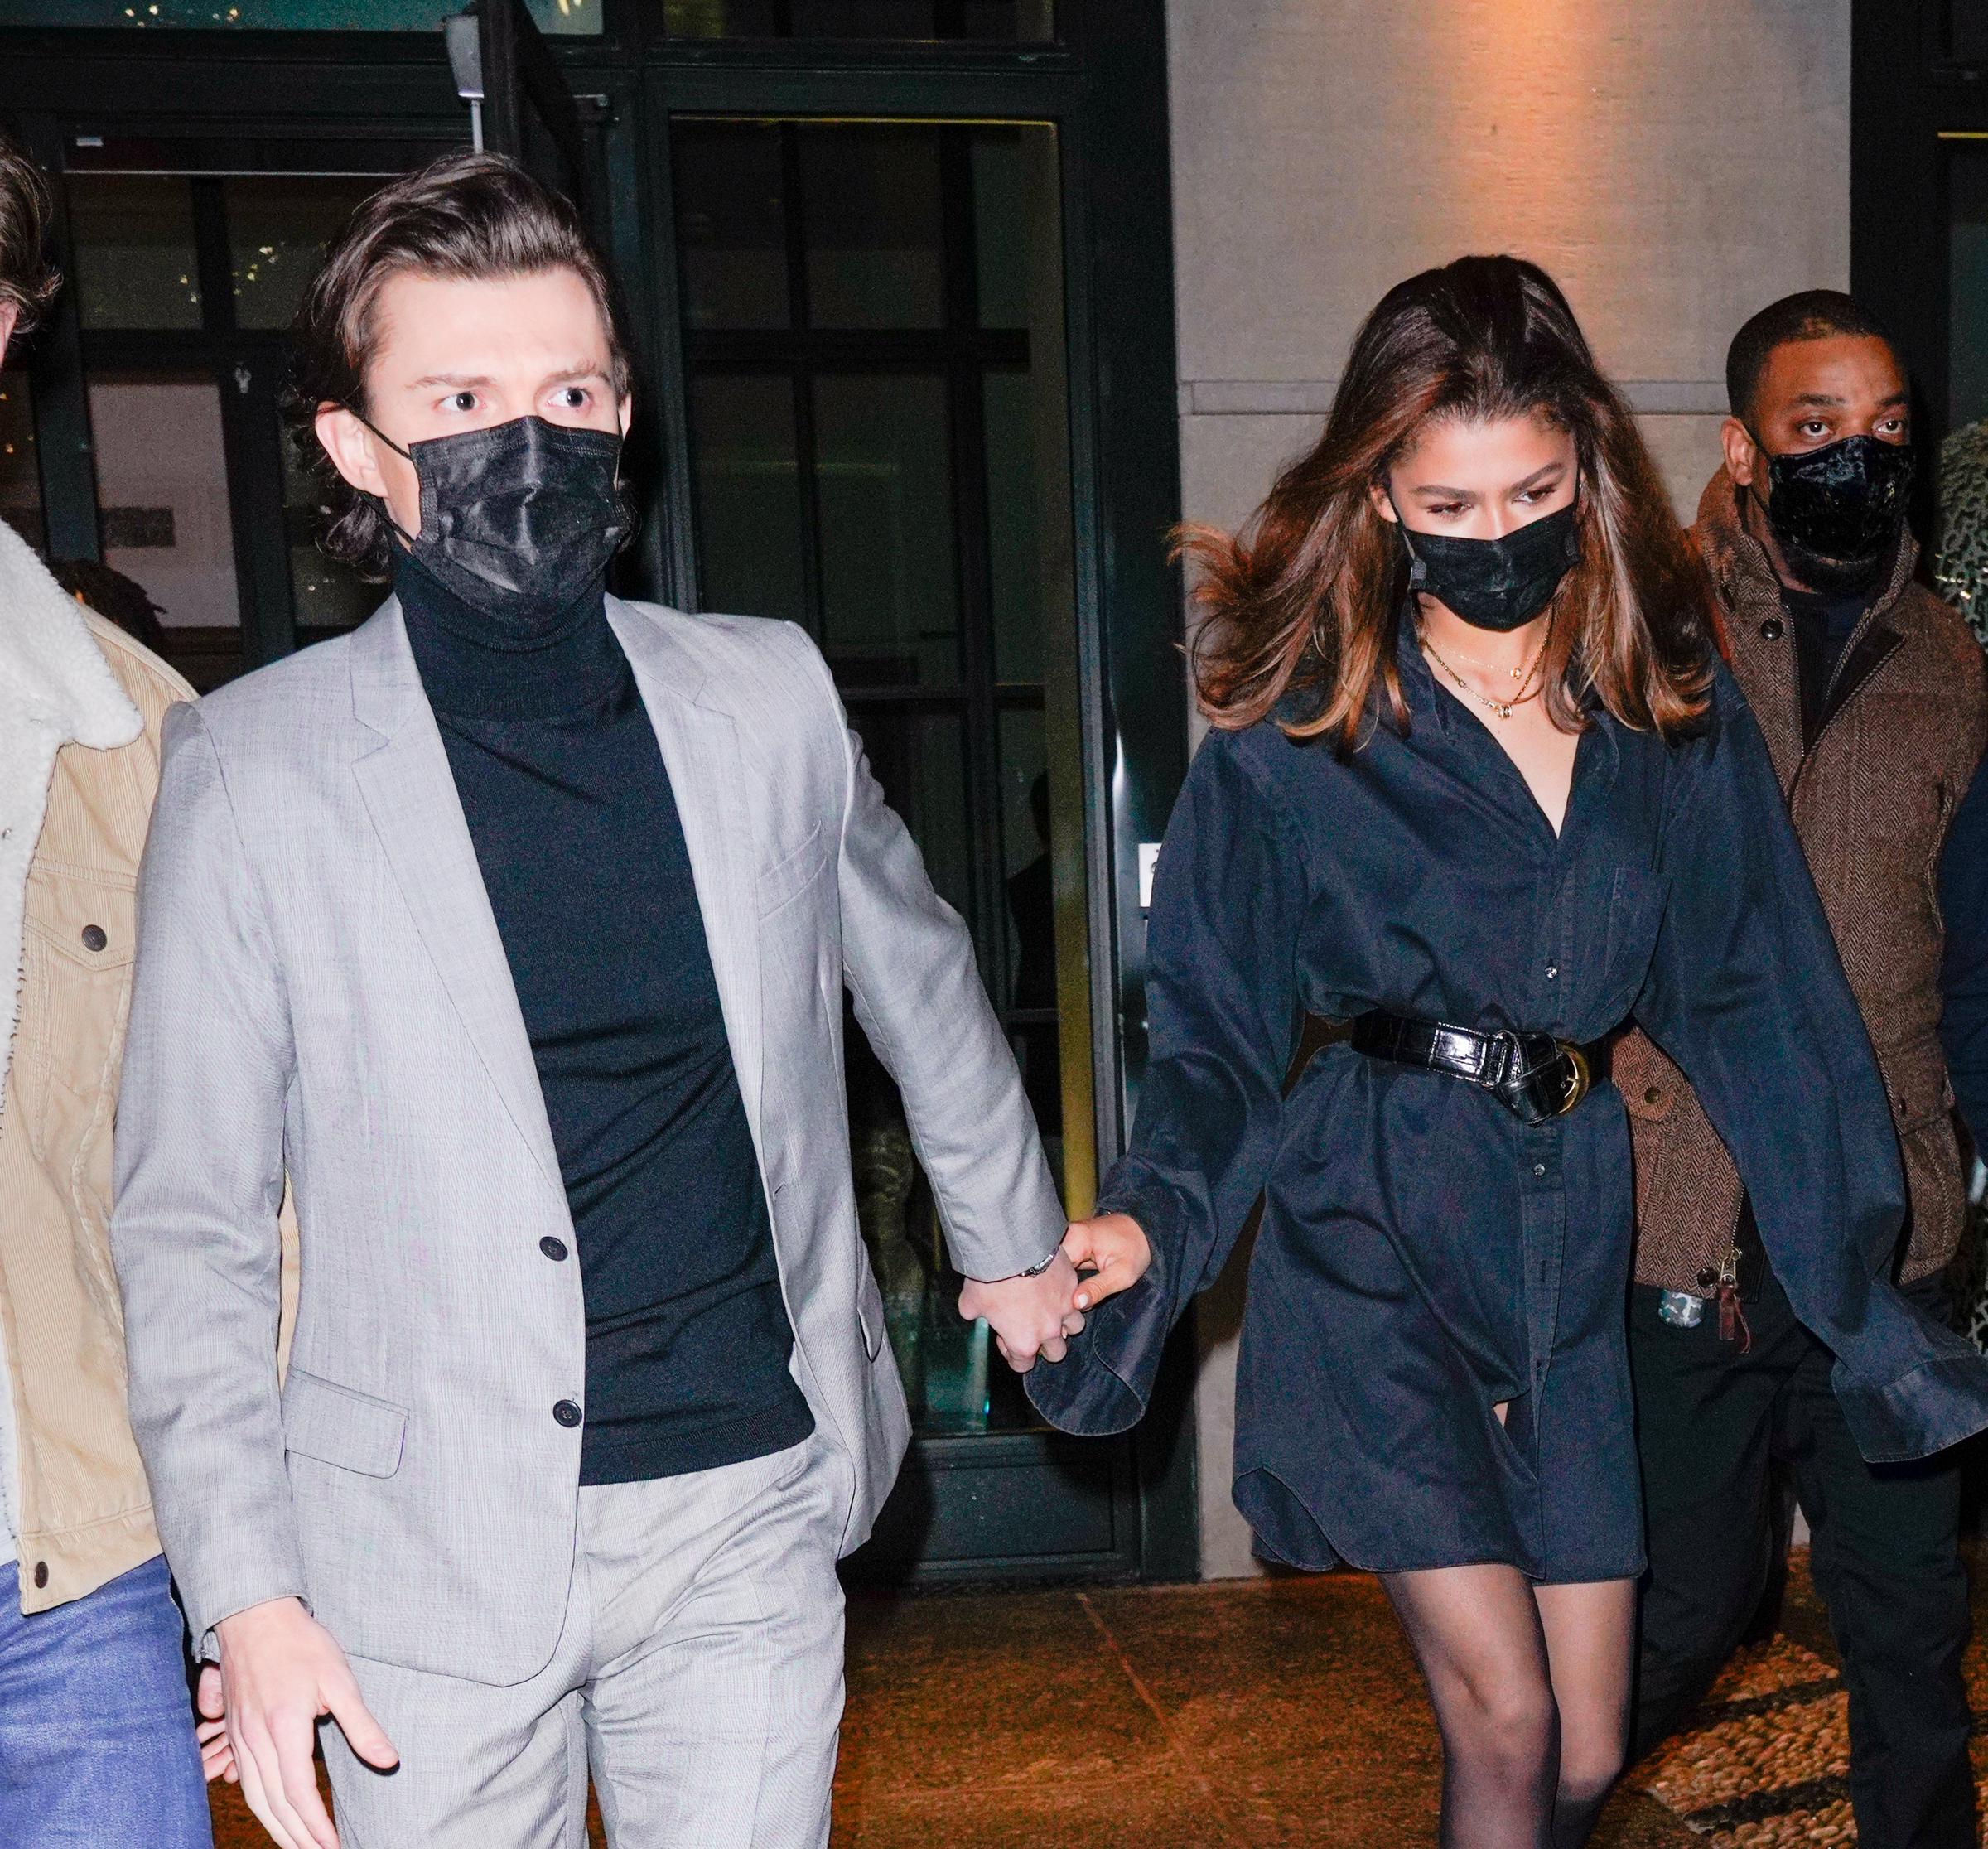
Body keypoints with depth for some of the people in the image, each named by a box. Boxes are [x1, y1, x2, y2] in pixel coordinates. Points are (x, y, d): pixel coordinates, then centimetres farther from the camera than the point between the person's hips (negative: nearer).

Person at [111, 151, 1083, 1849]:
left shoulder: (770, 696, 1)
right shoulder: (254, 767, -7)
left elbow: (917, 977, 17)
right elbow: (191, 1221, -4)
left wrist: (1012, 1240, 26)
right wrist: (243, 1591, -8)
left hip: (751, 1514, 2)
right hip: (432, 1567, -2)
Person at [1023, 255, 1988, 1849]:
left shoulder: (1676, 703, 3)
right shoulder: (1297, 729, -5)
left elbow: (1758, 1001, 7)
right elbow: (1218, 1030, -2)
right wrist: (1150, 1222, -18)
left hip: (1579, 1243, 4)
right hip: (1373, 1235, -3)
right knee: (1503, 1720, -8)